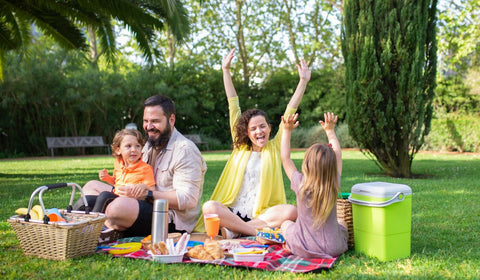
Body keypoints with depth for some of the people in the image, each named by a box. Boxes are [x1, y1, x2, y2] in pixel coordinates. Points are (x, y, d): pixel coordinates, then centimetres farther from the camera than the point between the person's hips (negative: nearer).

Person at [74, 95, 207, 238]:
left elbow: (188, 200, -21)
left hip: (173, 222, -10)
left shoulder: (185, 150, -13)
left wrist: (148, 194, -25)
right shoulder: (151, 143, 17)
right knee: (91, 187, 12)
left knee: (119, 206, -37)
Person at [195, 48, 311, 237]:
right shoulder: (240, 147, 12)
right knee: (209, 207, -29)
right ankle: (260, 232, -28)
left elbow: (290, 112, 6)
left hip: (263, 214, 0)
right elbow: (233, 107, 12)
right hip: (232, 212, 0)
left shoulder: (275, 147, 10)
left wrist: (303, 81, 2)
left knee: (291, 211, -30)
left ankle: (235, 230, -26)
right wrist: (226, 71, 16)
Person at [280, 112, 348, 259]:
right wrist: (330, 131, 16)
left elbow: (285, 158, -4)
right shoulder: (334, 186, -12)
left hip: (305, 249, -1)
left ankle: (291, 246, 16)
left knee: (286, 224, 27)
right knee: (342, 226, 33)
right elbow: (338, 155, 5)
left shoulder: (301, 185, -18)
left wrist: (287, 130, 1)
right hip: (333, 249, 1)